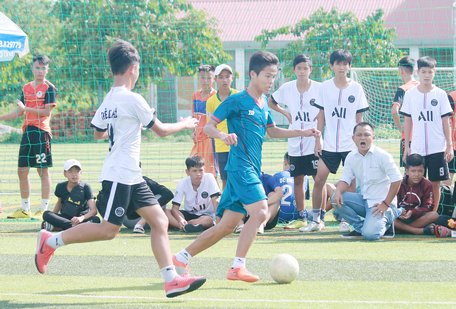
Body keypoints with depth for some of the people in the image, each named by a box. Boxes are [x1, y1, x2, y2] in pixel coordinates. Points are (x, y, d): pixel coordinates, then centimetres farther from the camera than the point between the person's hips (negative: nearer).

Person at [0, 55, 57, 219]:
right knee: (22, 171, 8)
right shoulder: (26, 88, 16)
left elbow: (47, 111, -13)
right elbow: (19, 113, 20)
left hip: (42, 132, -7)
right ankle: (25, 209, 17)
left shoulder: (49, 88, -4)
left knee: (43, 171, -4)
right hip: (27, 131, 7)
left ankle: (44, 209, 0)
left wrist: (26, 108, -14)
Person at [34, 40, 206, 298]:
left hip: (132, 177, 9)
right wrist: (185, 124, 11)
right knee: (109, 230, -7)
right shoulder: (132, 99, -14)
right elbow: (161, 130, -7)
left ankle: (171, 279, -3)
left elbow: (98, 133, 23)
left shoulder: (108, 100, 11)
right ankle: (52, 240, 3)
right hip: (119, 174, -9)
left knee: (160, 221, 2)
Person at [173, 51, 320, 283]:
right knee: (260, 211, -24)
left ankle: (181, 258, 18)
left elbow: (271, 131, 32)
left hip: (253, 169, 9)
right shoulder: (237, 101, -7)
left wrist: (301, 133, 24)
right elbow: (208, 127, -8)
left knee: (226, 226, 8)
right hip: (240, 166, -9)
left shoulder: (263, 104, 17)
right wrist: (223, 135, -29)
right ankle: (237, 266, -22)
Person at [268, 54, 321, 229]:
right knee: (298, 180, 8)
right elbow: (271, 102, 20)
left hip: (314, 142, -3)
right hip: (295, 143, 3)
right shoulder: (286, 88, 3)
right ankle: (301, 217, 15)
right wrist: (286, 113, 7)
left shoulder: (319, 88, -6)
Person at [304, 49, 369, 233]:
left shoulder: (356, 89, 0)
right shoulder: (325, 87, 4)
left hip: (351, 144, -1)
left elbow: (359, 119, 3)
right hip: (329, 144, 1)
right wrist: (317, 139, 3)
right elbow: (321, 115, 8)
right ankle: (316, 219, 5)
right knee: (319, 179, -4)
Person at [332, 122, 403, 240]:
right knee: (337, 200, -16)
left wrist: (386, 204, -17)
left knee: (369, 234, -27)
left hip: (381, 203, -6)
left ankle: (385, 223, 8)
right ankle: (360, 227, 1)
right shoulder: (351, 157, 5)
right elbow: (345, 180, 4)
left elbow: (396, 180, -14)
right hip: (363, 200, 6)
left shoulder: (382, 155, -12)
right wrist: (338, 192, -20)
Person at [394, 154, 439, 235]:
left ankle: (402, 229, -29)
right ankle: (420, 231, -36)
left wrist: (412, 212, -25)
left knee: (434, 215, -30)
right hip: (401, 218, 0)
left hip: (418, 217, 0)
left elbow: (427, 207, -8)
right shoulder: (399, 184, -2)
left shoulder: (427, 185, -2)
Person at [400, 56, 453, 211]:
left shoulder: (440, 94, 1)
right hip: (417, 148, 1)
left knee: (435, 183, 3)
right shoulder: (410, 94, 2)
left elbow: (446, 121, 2)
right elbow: (407, 122, 7)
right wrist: (406, 146, 4)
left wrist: (449, 146, -2)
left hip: (437, 148, -1)